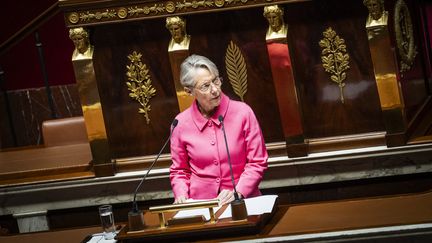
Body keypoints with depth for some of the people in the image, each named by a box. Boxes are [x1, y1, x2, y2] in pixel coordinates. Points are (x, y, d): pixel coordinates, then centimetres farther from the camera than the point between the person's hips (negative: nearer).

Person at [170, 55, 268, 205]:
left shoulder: (242, 112, -1)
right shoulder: (181, 123, 3)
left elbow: (257, 163, 3)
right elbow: (179, 170, 16)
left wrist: (238, 192, -10)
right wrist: (181, 196, -2)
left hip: (243, 201, -2)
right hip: (201, 204, 2)